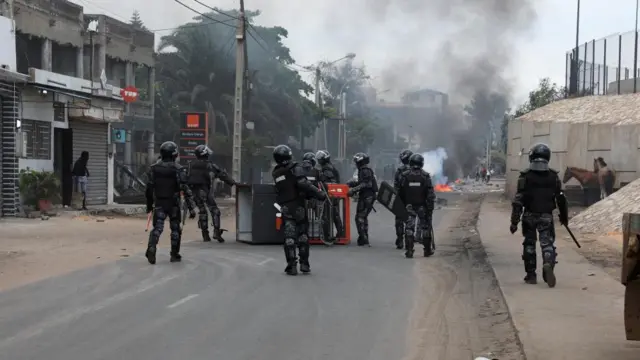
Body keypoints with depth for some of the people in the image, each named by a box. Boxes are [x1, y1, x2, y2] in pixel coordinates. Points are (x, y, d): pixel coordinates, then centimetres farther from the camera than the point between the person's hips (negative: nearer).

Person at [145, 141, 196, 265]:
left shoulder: (154, 168, 0)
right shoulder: (178, 169, -11)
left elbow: (149, 188, 4)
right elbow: (186, 190, -14)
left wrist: (149, 204, 16)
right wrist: (191, 207, -13)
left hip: (159, 204, 2)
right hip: (173, 204, -2)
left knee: (157, 228, -1)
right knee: (175, 229, 12)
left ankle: (151, 248, -26)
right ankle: (174, 255, 16)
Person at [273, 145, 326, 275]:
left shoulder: (275, 173, 9)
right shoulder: (295, 168, -9)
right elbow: (303, 184, -22)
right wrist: (319, 194, -18)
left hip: (285, 208, 3)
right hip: (298, 205, -3)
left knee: (289, 236, 0)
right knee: (302, 235, 10)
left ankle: (292, 266, -6)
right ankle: (304, 264, 10)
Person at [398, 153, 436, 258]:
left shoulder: (404, 175, -4)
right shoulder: (425, 176, -8)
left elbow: (400, 193, 1)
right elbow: (430, 194, -10)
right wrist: (430, 208, -6)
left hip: (409, 206, 0)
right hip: (422, 206, 0)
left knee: (409, 228, 3)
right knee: (425, 227, 12)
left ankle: (409, 251, -4)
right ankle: (427, 250, 18)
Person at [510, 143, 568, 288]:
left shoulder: (525, 175, -8)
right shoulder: (553, 176, -1)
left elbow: (518, 200, -11)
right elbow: (561, 198, 5)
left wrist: (514, 221, -8)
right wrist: (564, 216, 18)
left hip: (529, 216, 0)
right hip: (546, 216, 0)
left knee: (529, 244, 13)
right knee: (547, 243, 1)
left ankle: (531, 275, 17)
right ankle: (548, 265, -28)